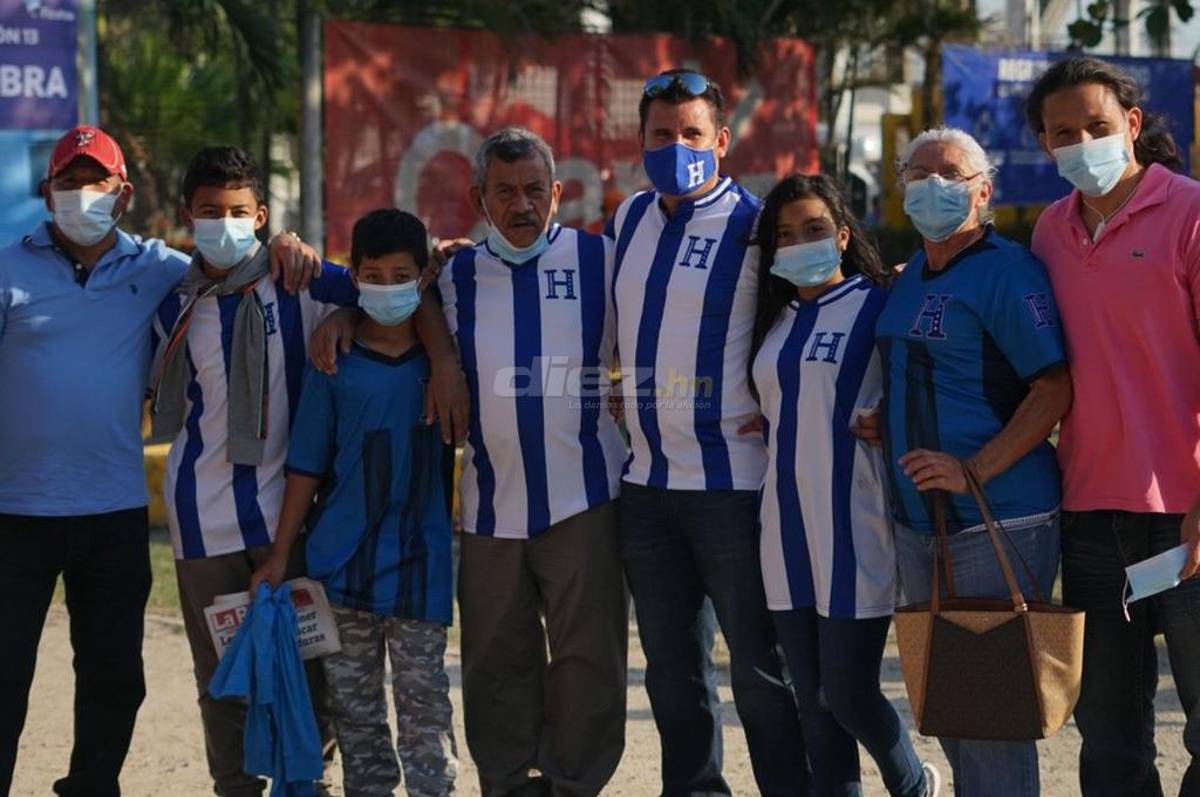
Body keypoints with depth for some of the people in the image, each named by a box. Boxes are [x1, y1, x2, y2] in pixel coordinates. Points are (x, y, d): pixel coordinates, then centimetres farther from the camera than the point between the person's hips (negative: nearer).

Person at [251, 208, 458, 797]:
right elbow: (307, 466, 3)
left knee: (424, 699, 2)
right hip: (342, 564, 1)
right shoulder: (334, 366, 1)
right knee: (353, 703, 8)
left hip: (419, 565, -1)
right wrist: (280, 554, 1)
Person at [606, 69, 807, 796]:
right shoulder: (629, 220, 11)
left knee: (761, 668, -1)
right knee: (673, 667, 13)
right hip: (648, 483, 6)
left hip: (735, 483, -6)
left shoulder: (753, 226, -8)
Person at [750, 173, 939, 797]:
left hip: (854, 530, -6)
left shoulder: (876, 307, -3)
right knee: (814, 702, 7)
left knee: (847, 693, -3)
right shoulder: (774, 320, 15)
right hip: (788, 533, 6)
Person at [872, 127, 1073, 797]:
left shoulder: (1008, 271, -10)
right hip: (919, 524, 9)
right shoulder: (909, 277, 15)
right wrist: (876, 422, 10)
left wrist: (974, 470, -24)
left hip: (999, 522, -9)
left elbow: (1055, 388, -17)